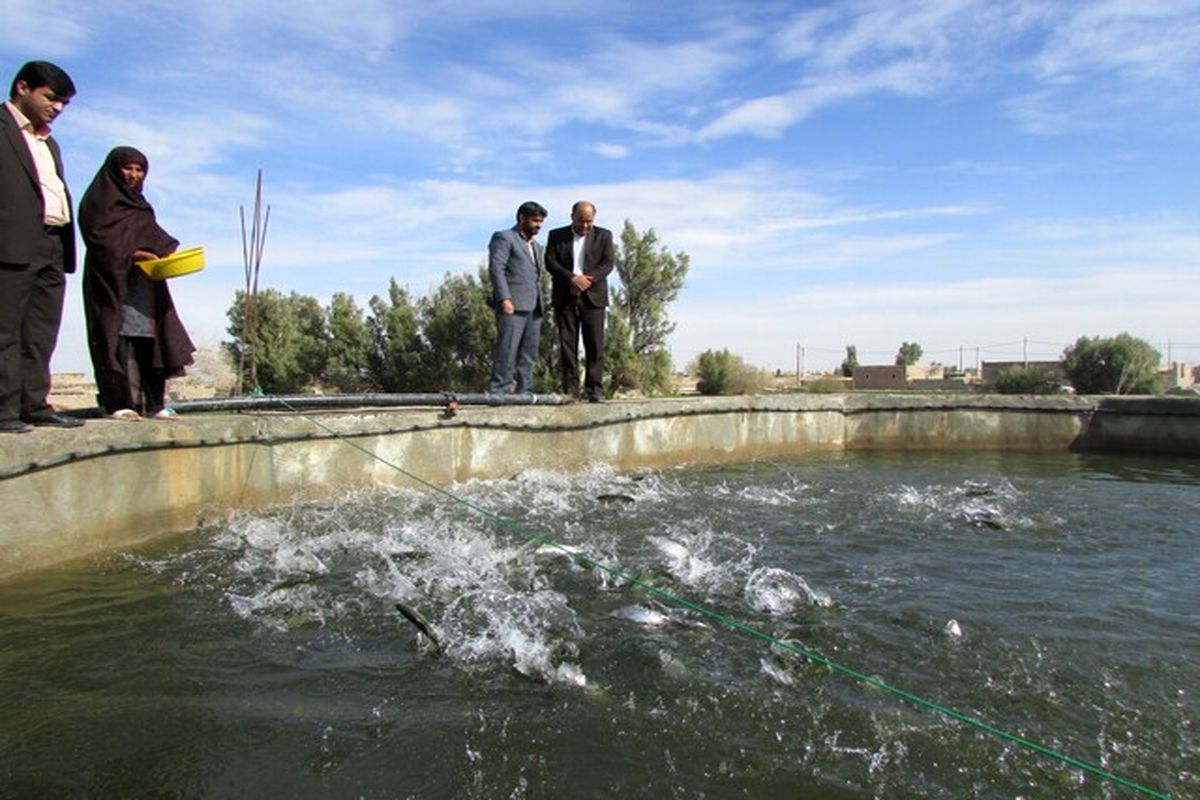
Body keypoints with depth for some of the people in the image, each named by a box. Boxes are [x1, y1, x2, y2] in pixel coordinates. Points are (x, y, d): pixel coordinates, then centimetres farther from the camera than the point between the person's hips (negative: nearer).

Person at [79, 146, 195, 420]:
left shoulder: (139, 205, 23)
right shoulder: (99, 201, 1)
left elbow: (156, 240, 21)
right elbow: (99, 239, -11)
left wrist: (167, 253, 1)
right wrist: (133, 254, -20)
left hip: (146, 283, 6)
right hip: (113, 283, -6)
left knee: (149, 338, -1)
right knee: (119, 337, -11)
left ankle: (153, 402, -1)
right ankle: (117, 403, -11)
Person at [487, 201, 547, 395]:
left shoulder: (536, 246, 27)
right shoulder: (504, 238, 1)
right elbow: (496, 269, -10)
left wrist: (540, 304, 16)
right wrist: (504, 298, -21)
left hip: (533, 307, 8)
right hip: (512, 305, -8)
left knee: (529, 352, 5)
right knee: (507, 350, -11)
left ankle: (525, 392, 8)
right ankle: (498, 392, -10)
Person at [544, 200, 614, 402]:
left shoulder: (604, 236, 11)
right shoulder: (556, 235, 10)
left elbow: (607, 264, 1)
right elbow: (550, 262, -1)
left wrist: (587, 280, -14)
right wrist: (572, 279, -15)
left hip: (593, 296, 0)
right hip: (565, 297, 1)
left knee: (595, 344, -5)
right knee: (567, 344, -2)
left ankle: (594, 390, -3)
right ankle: (570, 389, 0)